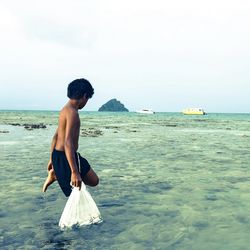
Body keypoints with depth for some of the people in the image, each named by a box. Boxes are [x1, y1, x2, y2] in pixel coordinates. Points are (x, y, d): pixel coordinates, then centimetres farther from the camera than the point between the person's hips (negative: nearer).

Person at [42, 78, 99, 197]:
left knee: (93, 181, 20)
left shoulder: (66, 109, 12)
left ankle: (55, 174, 20)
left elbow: (56, 136, 19)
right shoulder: (72, 113, -21)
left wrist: (52, 159, 28)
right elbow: (68, 142, -30)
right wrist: (74, 172, -34)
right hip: (65, 157, -10)